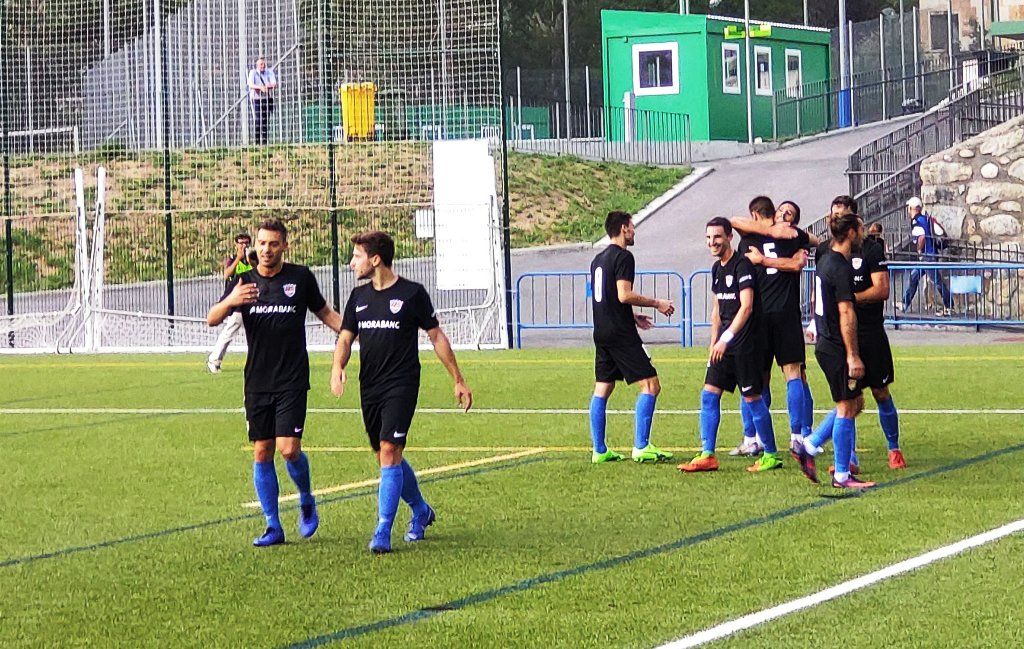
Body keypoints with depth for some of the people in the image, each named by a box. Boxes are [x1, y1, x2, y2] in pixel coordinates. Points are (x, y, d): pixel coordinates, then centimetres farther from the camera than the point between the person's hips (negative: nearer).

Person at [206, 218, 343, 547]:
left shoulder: (301, 277, 1)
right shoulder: (244, 281, 4)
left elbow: (325, 313, 16)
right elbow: (212, 320, -5)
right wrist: (230, 302, -26)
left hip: (292, 380, -3)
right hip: (257, 381, 3)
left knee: (289, 448, -13)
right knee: (262, 452, 2)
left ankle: (307, 501, 16)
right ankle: (273, 527, 11)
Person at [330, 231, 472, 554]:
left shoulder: (412, 293, -4)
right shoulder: (359, 296, 10)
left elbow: (436, 336, 3)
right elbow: (346, 337, 9)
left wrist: (458, 381, 6)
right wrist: (338, 367, -14)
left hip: (402, 385, -6)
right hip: (369, 388, 6)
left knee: (389, 451, -16)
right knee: (385, 456, 11)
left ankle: (382, 532, -17)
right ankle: (421, 512, 34)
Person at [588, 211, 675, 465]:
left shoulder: (598, 259, 17)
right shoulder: (623, 257, -10)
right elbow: (624, 295, -19)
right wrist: (656, 303, -8)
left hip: (602, 334, 9)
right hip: (621, 334, -9)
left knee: (602, 389, 10)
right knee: (650, 384, -7)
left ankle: (599, 450, 9)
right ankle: (641, 447, -13)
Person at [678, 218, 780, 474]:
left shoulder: (742, 265, -13)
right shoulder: (717, 268, 14)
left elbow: (746, 307, -20)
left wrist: (726, 339, -25)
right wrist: (714, 341, 17)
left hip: (745, 343, -8)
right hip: (724, 344, 8)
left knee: (752, 398, -3)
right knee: (709, 394, 2)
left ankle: (771, 455, 8)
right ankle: (707, 456, 5)